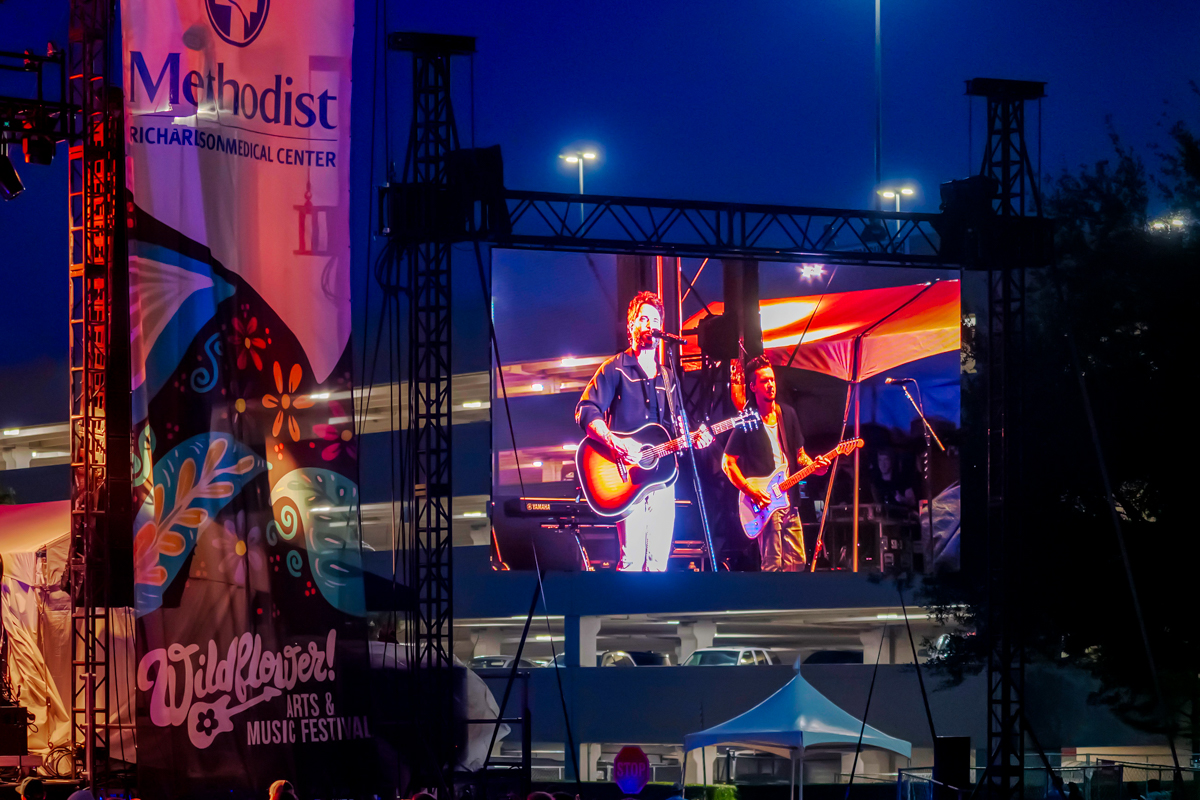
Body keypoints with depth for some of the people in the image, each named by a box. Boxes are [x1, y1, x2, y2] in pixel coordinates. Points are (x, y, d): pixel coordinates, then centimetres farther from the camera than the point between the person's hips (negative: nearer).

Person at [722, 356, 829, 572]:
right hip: (765, 503, -6)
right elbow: (728, 463, -5)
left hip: (789, 502, 6)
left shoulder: (788, 415, 11)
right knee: (773, 565, -10)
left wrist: (813, 466, -3)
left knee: (796, 561, 7)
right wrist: (749, 490, -16)